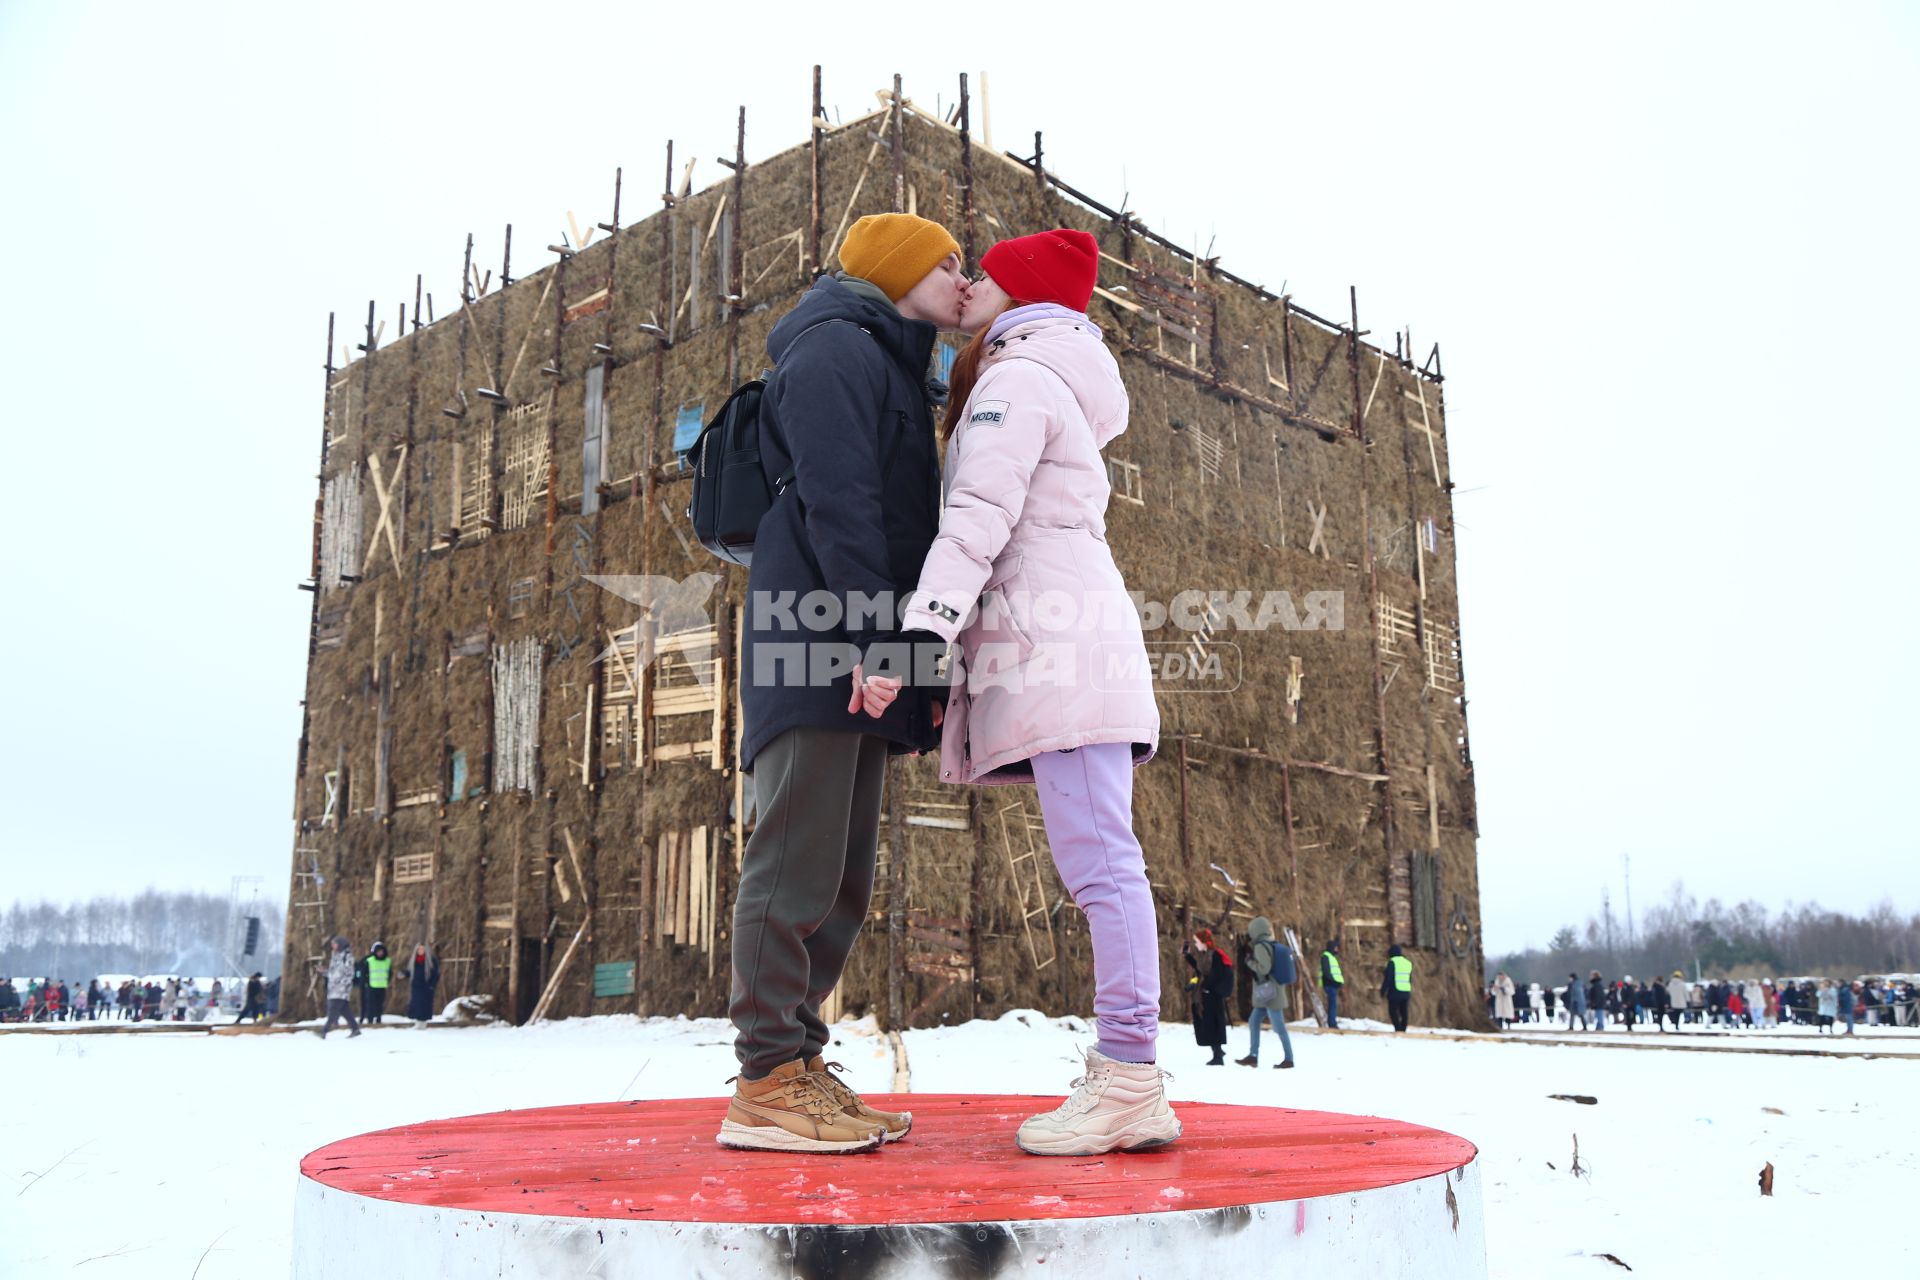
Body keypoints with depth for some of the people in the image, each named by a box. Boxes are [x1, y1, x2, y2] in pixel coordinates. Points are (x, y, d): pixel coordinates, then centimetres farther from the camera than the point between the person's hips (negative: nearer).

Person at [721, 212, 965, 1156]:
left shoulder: (890, 369, 29)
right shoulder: (837, 349, -2)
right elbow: (835, 501, -15)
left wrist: (903, 656, 20)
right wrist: (875, 635, -22)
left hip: (854, 653, 10)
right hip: (816, 642, -10)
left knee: (842, 881, 8)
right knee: (795, 865, -10)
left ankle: (798, 1068, 14)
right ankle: (765, 1086, -6)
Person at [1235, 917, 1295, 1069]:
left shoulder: (1260, 946, -13)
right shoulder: (1275, 945, 13)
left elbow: (1264, 968, -21)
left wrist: (1249, 961, -6)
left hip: (1268, 994, -10)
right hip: (1269, 994, 10)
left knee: (1279, 1027, -5)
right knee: (1253, 1022, 12)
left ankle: (1289, 1059, -1)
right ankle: (1253, 1056, 12)